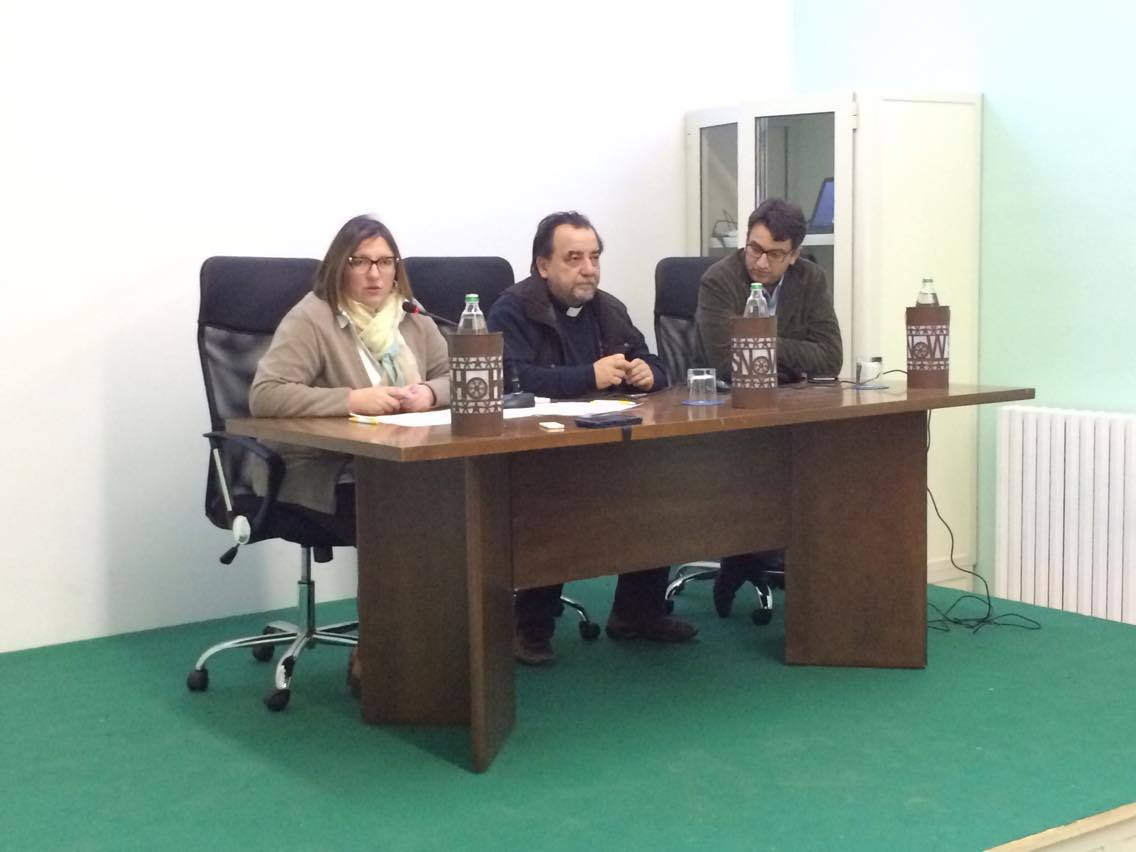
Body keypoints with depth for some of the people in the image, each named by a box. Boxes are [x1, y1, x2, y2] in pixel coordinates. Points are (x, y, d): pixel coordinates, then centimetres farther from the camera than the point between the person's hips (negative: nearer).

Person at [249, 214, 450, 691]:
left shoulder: (412, 320, 15)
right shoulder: (311, 319, -6)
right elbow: (264, 396, -17)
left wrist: (430, 394, -6)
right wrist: (352, 400, -23)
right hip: (328, 480, -6)